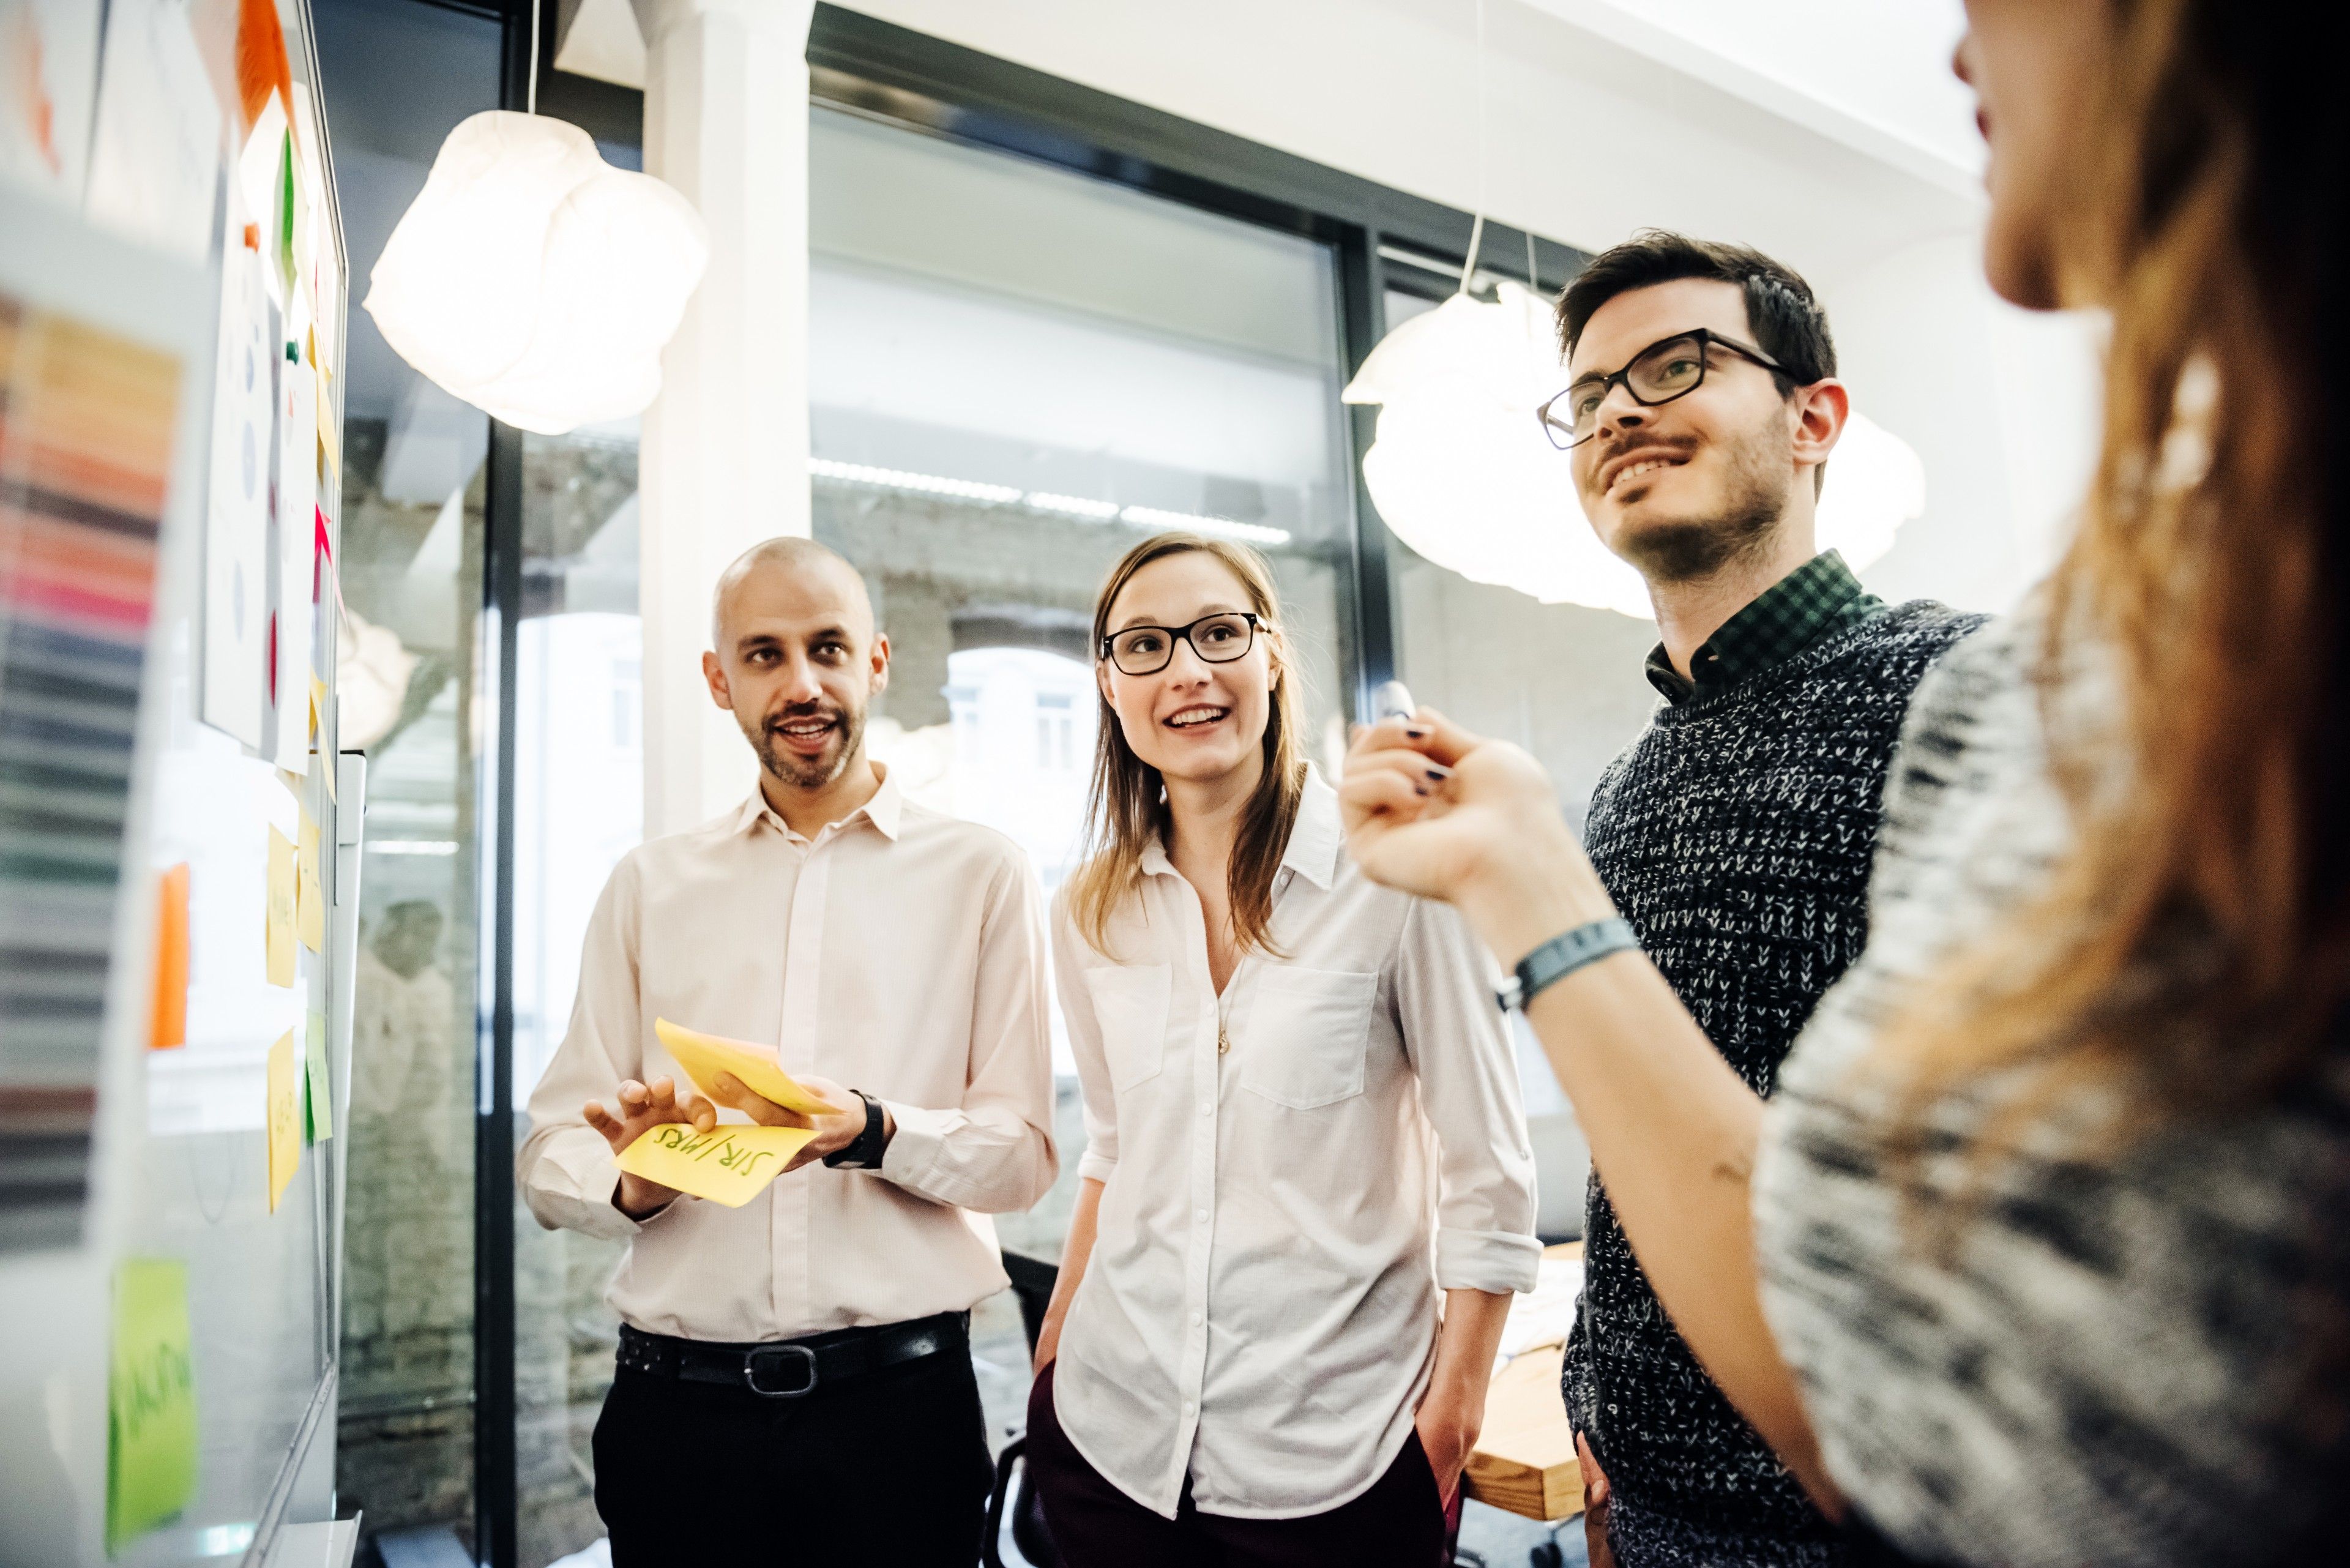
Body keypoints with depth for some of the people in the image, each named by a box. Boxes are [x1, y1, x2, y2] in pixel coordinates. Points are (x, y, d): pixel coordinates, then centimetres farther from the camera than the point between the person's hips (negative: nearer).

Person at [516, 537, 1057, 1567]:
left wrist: (872, 1132, -21)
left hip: (900, 1402, -2)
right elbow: (550, 1152, 5)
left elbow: (1023, 1151, -3)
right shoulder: (648, 886, 9)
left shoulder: (981, 876, 1)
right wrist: (633, 1185, -16)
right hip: (678, 1404, 2)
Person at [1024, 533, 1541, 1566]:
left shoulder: (1393, 872, -12)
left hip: (1337, 1450, -3)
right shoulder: (1090, 915, 1)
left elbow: (1489, 1180, -8)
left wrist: (1451, 1418, -9)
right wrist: (1050, 1358, 13)